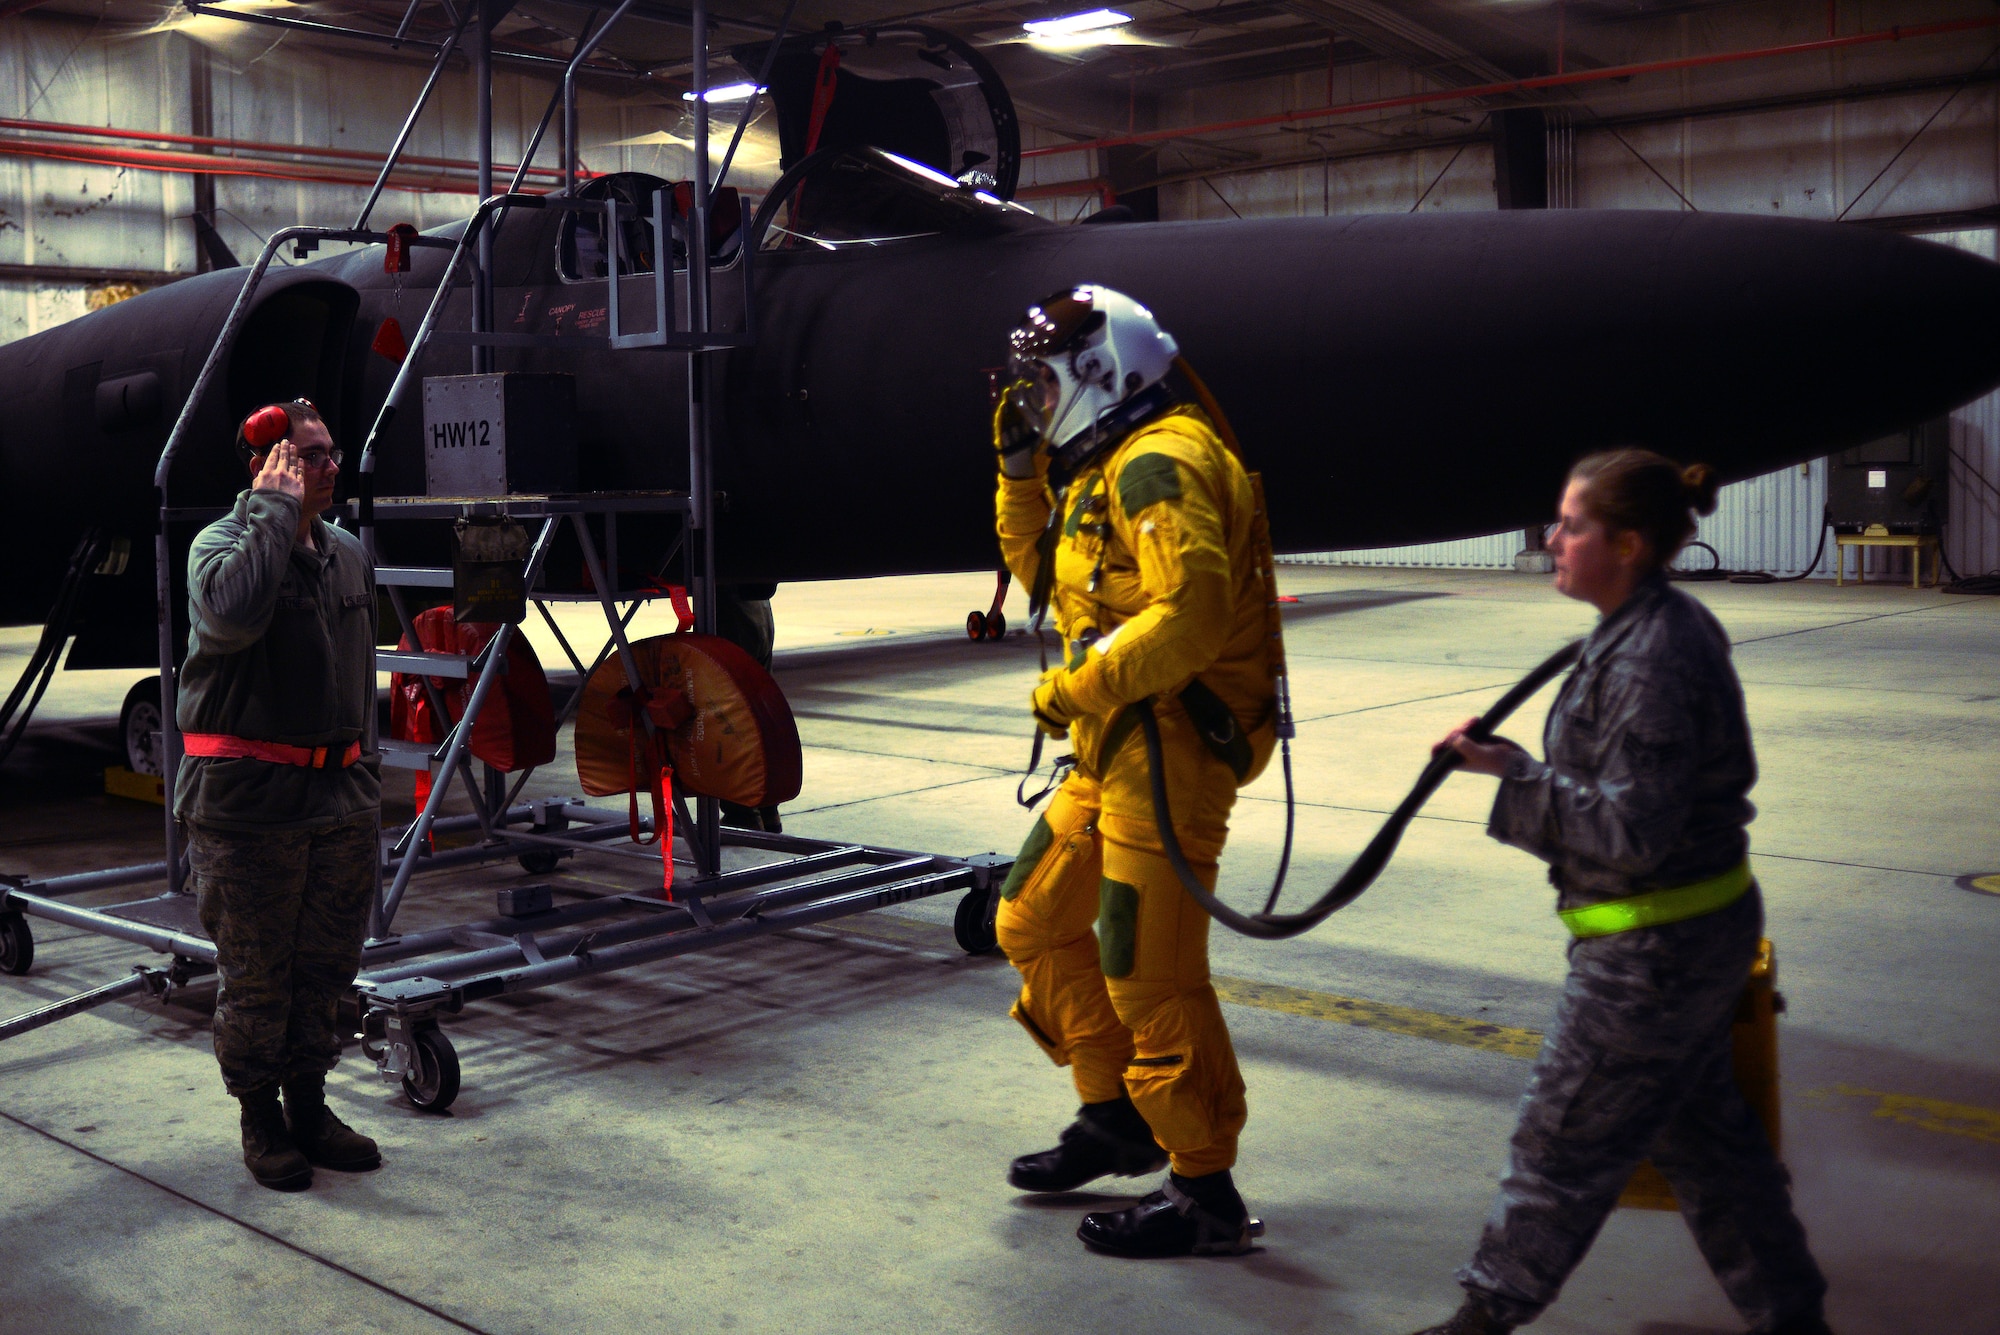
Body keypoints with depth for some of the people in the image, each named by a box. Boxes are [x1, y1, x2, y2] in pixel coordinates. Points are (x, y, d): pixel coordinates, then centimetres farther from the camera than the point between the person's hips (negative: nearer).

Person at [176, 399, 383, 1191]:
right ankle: (260, 1118, 20)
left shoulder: (346, 554, 12)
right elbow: (233, 613, -33)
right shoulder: (221, 543, -8)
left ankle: (308, 1104, 28)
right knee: (257, 975, 4)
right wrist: (275, 509, -22)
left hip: (342, 798, 6)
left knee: (326, 968, 13)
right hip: (248, 802, -6)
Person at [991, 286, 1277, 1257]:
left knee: (1149, 976, -6)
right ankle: (1118, 1117, 29)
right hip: (1115, 752, 11)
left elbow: (1193, 612, -28)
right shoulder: (1104, 469, 18)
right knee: (1033, 924, 17)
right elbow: (1043, 573, 28)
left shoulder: (1157, 462, -15)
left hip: (1173, 748, -11)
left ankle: (1207, 1195, 7)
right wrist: (1021, 474, 14)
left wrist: (1076, 690, -20)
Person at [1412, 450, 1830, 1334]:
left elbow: (1630, 828, -25)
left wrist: (1516, 774, -21)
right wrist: (1513, 763, 10)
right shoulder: (1661, 631, 8)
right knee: (1700, 1128, 21)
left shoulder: (1653, 657, -24)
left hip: (1657, 950, -10)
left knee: (1564, 1137, 6)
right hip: (1700, 930, 10)